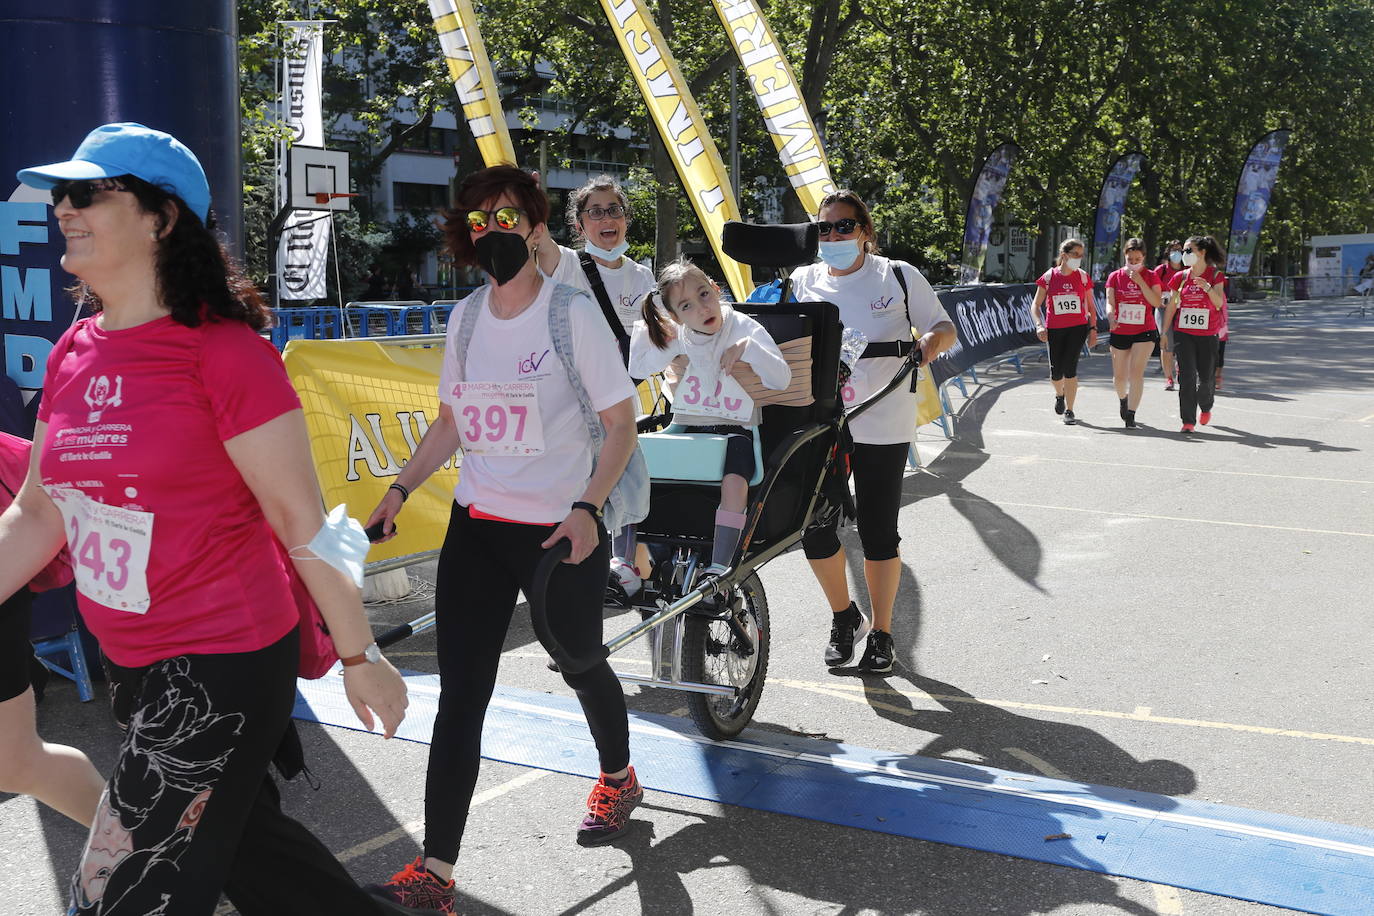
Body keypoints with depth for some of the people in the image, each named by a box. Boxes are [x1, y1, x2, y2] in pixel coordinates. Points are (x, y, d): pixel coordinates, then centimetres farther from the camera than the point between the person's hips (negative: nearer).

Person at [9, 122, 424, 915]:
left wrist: (361, 657, -10)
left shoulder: (222, 351, -16)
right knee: (243, 837, 23)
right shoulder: (73, 355, 5)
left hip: (226, 663, -7)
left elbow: (301, 522, -15)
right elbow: (39, 512, 12)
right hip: (138, 666, 7)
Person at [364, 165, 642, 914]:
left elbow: (621, 423, -9)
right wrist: (400, 489, 3)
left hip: (560, 533, -4)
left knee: (580, 666, 17)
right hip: (477, 527, 4)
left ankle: (617, 779, 48)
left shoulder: (573, 312, -9)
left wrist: (588, 507, -22)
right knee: (460, 696, -1)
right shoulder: (466, 317, 6)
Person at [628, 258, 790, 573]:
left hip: (733, 429, -4)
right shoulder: (678, 338, 6)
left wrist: (748, 348, -26)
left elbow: (781, 380, -12)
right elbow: (637, 370, 14)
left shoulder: (744, 328, -5)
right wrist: (645, 327, 1)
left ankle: (719, 566, -30)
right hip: (686, 429, 4)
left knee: (734, 479, -35)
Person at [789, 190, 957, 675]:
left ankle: (881, 634, 22)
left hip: (882, 424, -2)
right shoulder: (803, 282, 7)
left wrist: (930, 343, -16)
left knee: (878, 531, 3)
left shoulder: (899, 277, 1)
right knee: (814, 526, -1)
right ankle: (844, 616, 26)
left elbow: (944, 328, 6)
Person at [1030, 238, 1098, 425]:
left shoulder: (1083, 276, 4)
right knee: (1056, 373, 5)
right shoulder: (1049, 276, 0)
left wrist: (1093, 328, 2)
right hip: (1054, 329, 1)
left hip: (1077, 327, 0)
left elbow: (1091, 305, 10)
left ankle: (1069, 410, -2)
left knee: (1070, 368, -13)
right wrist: (1039, 325, -14)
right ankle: (1060, 394, 40)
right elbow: (1035, 305, 1)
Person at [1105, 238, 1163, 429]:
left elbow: (1156, 302, -10)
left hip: (1145, 332, -2)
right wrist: (1111, 317, -28)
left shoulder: (1151, 276, 0)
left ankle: (1130, 415, -14)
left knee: (1136, 372, -17)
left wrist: (1140, 281, -17)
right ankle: (1123, 399, 43)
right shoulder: (1115, 276, 2)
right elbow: (1110, 302, -7)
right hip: (1120, 333, 2)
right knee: (1119, 377, 10)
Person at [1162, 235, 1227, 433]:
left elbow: (1219, 303, -10)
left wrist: (1208, 287, -27)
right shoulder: (1181, 277, 5)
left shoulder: (1215, 276, 0)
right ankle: (1188, 420, -4)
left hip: (1207, 335, -1)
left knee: (1206, 377, 4)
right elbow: (1171, 306, 9)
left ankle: (1205, 407, 35)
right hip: (1183, 333, 1)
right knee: (1186, 376, -7)